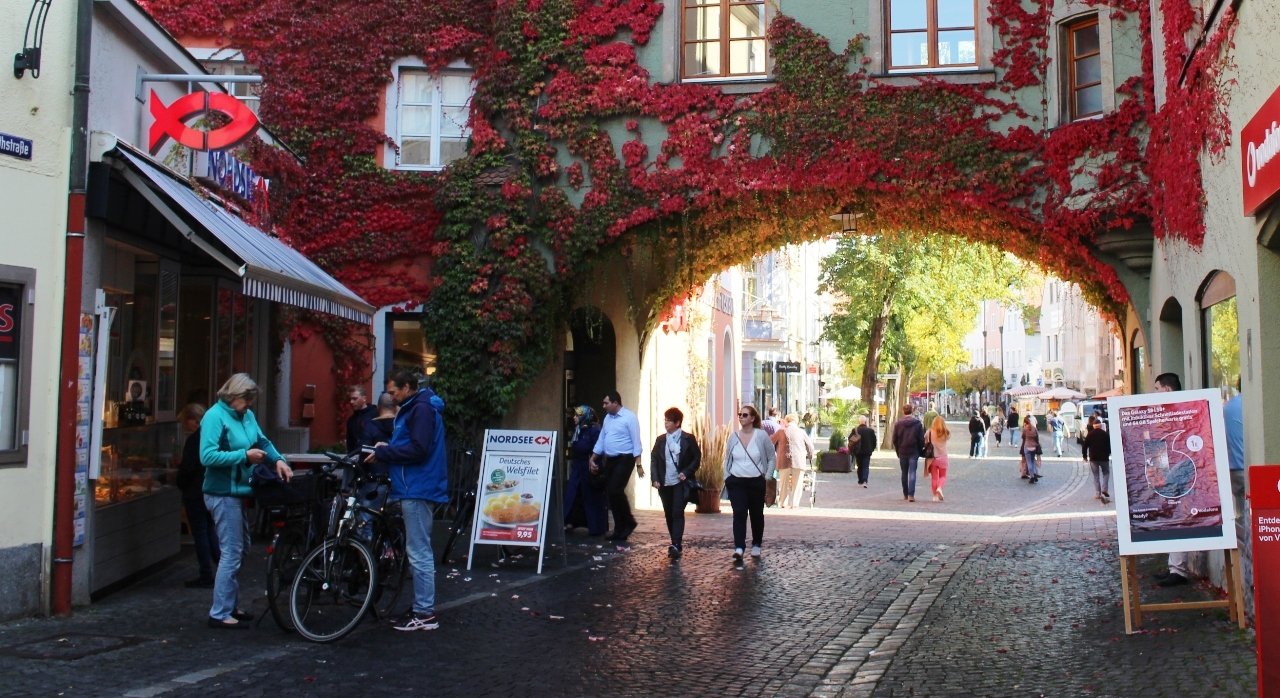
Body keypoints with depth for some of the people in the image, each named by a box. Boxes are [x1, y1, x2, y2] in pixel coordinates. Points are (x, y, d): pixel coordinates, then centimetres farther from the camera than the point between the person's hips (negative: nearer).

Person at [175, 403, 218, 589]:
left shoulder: (194, 440, -18)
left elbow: (187, 468, -18)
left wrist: (181, 486, -1)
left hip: (196, 493, -8)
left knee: (200, 533, -1)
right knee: (210, 530, 17)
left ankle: (206, 576, 3)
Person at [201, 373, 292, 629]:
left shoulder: (247, 415, 8)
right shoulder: (215, 417, -15)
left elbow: (262, 441, 16)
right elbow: (207, 456, -23)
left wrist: (277, 459, -3)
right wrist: (244, 455, -22)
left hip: (238, 491, 9)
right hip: (223, 494, -9)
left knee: (240, 549, 17)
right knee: (232, 553, -7)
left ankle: (231, 606, 28)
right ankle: (220, 613, 1)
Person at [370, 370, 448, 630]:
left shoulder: (421, 409, -13)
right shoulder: (413, 408, 20)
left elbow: (418, 450, -22)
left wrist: (383, 453, -14)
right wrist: (386, 449, 5)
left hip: (418, 489, -11)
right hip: (414, 488, 11)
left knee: (418, 552, -7)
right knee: (418, 551, 15)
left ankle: (425, 614, -3)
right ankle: (422, 607, 22)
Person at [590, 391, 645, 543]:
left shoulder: (629, 417, -11)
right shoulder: (607, 418, 12)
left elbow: (636, 441, -14)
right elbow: (601, 439, 17)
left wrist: (638, 464, -18)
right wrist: (593, 459, 15)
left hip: (624, 459, -8)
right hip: (610, 460, 8)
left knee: (615, 490, -18)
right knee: (610, 493, 6)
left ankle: (629, 522, 3)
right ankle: (619, 530, 14)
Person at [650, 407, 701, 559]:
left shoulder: (688, 438, -2)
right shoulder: (660, 440, 9)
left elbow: (697, 458, 0)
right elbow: (654, 459, 9)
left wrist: (686, 473, -12)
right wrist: (655, 479, -2)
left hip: (680, 483, -4)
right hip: (664, 484, 5)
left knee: (677, 513, -12)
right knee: (669, 514, 8)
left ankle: (676, 546, -17)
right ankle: (676, 545, 19)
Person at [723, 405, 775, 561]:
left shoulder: (761, 435, -7)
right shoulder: (734, 436, 1)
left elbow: (772, 457, 2)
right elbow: (727, 458, 13)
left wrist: (767, 476, -2)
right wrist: (727, 477, 6)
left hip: (756, 482, -1)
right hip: (736, 482, 1)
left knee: (756, 515, 12)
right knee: (739, 514, -13)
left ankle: (756, 546, 29)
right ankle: (739, 548, -19)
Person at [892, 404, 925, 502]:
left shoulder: (898, 423, -1)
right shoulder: (917, 423, -3)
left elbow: (895, 440, 1)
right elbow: (921, 439, -3)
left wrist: (898, 451, 10)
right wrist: (920, 450, 8)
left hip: (902, 452, 1)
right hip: (914, 452, -1)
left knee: (904, 473, 12)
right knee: (912, 473, -3)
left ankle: (905, 495, 18)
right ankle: (911, 495, -14)